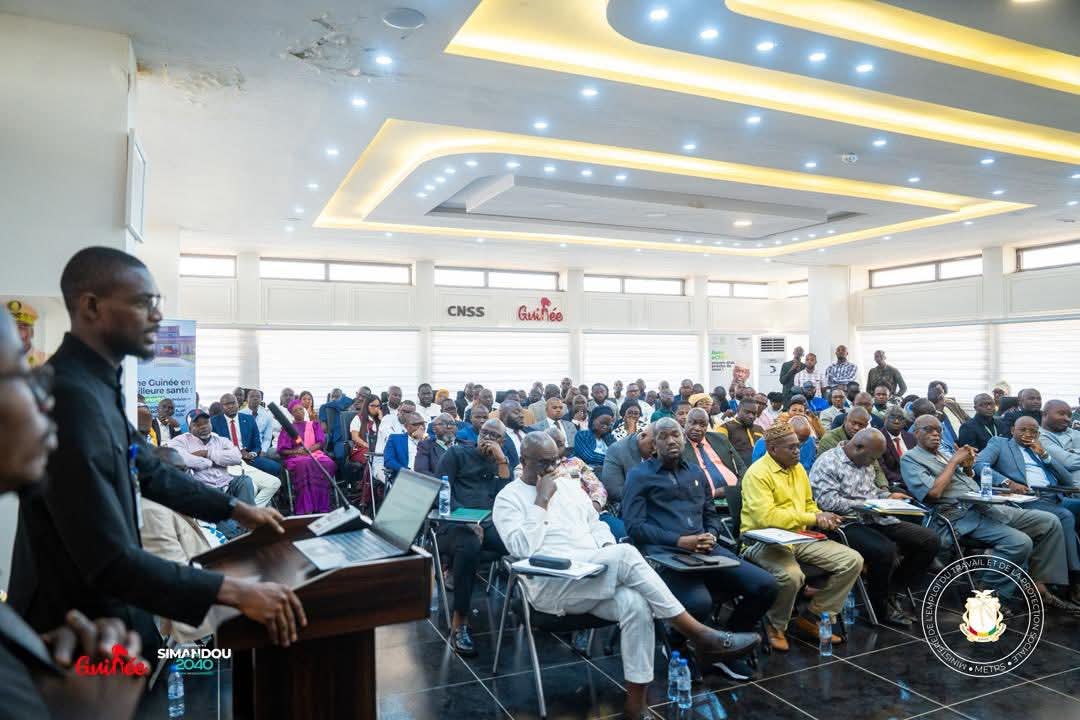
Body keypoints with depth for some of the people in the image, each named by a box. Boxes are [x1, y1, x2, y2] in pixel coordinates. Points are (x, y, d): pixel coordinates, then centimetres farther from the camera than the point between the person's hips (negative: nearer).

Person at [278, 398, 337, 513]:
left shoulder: (313, 424, 21)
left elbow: (320, 443, 9)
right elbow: (282, 450, 8)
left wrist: (308, 449, -10)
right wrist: (295, 451, -11)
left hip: (315, 453, 2)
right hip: (295, 457, -2)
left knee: (327, 464, -33)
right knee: (305, 464, -39)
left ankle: (322, 507, -33)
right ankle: (305, 509, -41)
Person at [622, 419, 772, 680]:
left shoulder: (696, 473, 23)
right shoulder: (640, 475, 5)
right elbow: (634, 525, -5)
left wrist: (710, 536, -1)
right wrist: (679, 541, -14)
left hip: (704, 551, 6)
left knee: (765, 585, -12)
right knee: (699, 602, -34)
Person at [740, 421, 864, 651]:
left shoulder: (798, 468, 14)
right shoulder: (758, 473, -13)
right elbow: (766, 517, -24)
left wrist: (822, 517, 4)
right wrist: (812, 518, -18)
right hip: (765, 541, -8)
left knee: (853, 560, -5)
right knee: (792, 575, -37)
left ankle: (811, 618, 6)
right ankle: (775, 625, -4)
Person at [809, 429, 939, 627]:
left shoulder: (864, 463, 18)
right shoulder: (827, 463, -10)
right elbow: (828, 501, -20)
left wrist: (889, 496, 11)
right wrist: (865, 506, -20)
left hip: (875, 519, 9)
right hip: (847, 524, -9)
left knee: (929, 539, -2)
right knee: (885, 550, -35)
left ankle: (893, 592, 8)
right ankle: (880, 608, -8)